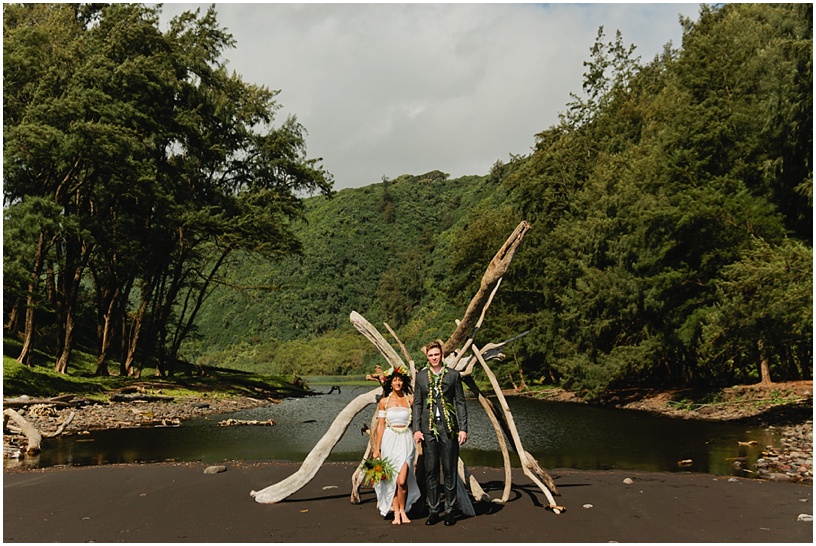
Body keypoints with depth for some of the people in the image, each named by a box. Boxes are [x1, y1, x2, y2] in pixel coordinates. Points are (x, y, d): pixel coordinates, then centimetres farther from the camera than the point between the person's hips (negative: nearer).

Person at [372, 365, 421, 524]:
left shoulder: (409, 400, 5)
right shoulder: (384, 401, 5)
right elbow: (380, 426, 5)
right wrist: (376, 449, 3)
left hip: (406, 441, -1)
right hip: (389, 441, 1)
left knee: (402, 480, -9)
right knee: (392, 480, 3)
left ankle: (403, 510, 13)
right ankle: (396, 513, 15)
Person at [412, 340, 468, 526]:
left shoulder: (453, 375, 4)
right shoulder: (421, 376, 9)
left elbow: (460, 403, 4)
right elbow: (417, 404, 9)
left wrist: (463, 428, -4)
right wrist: (416, 429, 0)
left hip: (449, 427, -1)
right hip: (428, 429, 2)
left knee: (450, 471, 2)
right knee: (430, 471, 5)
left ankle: (450, 510, 12)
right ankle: (433, 511, 14)